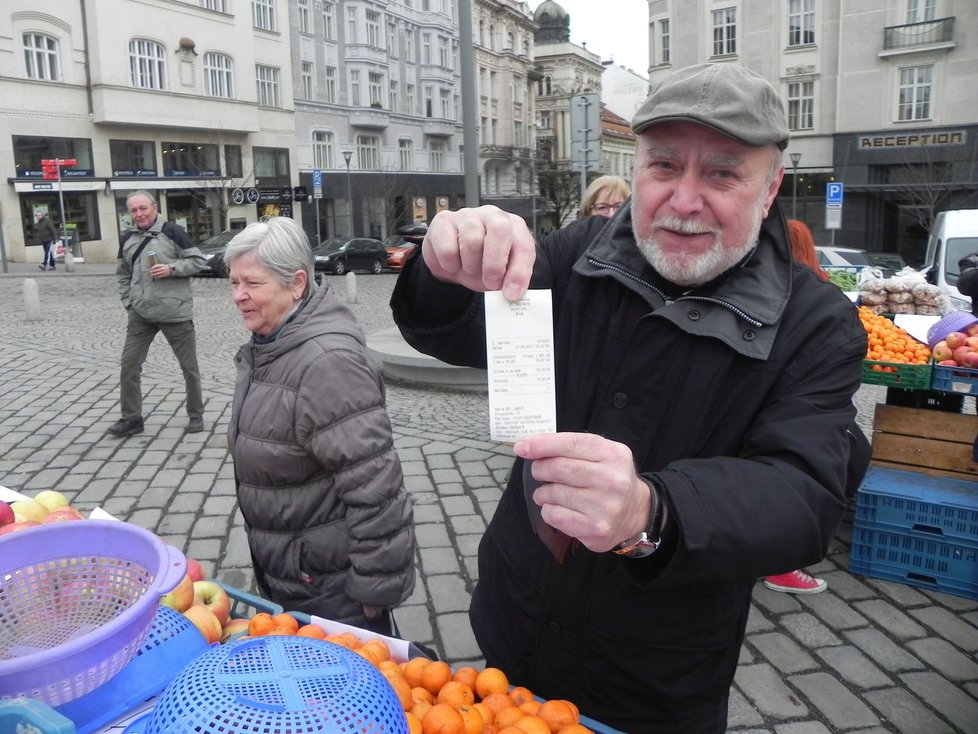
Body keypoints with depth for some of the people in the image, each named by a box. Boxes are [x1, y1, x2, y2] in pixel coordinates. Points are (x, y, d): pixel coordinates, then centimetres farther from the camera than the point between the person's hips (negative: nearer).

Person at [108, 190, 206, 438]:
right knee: (129, 364, 3)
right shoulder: (128, 239, 10)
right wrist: (128, 301, 9)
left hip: (175, 312, -5)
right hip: (140, 314, 5)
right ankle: (131, 418, 14)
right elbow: (122, 274, 21)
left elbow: (197, 260, -6)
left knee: (189, 366, 5)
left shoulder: (172, 231, -6)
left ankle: (196, 414, 20)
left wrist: (172, 268, -19)